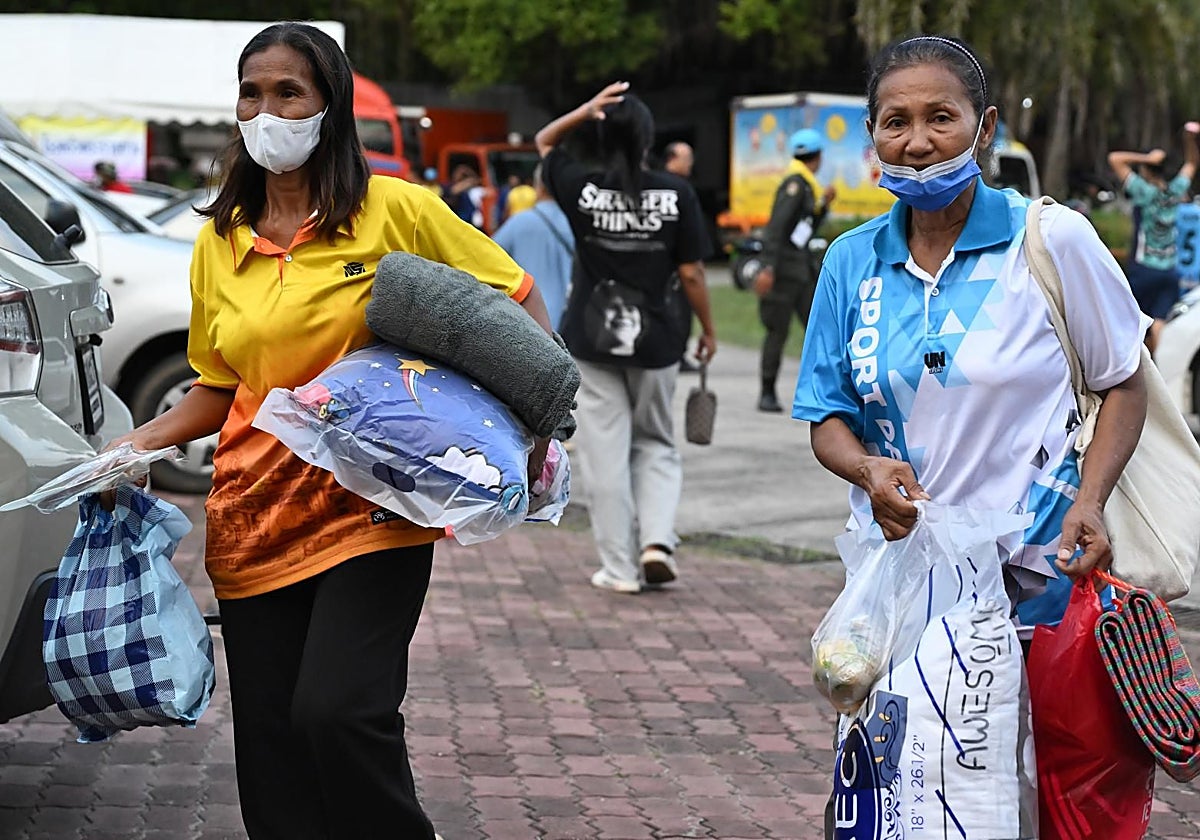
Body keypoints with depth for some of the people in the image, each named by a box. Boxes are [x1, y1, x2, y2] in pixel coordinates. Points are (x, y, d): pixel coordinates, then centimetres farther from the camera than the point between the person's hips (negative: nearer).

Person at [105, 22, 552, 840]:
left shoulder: (395, 210, -4)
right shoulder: (220, 243, 9)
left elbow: (518, 298, 2)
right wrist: (134, 445, 3)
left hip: (373, 507, -5)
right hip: (255, 519, 5)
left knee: (338, 710, -19)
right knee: (270, 742, 5)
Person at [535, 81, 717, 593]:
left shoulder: (582, 189, -7)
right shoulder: (676, 194, -9)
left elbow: (544, 142, 12)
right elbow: (691, 272, -6)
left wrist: (586, 110, -4)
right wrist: (707, 329, 7)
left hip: (593, 339, 0)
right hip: (656, 339, 0)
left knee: (605, 452, 6)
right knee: (656, 445, 18)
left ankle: (619, 567, 9)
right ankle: (657, 541, 0)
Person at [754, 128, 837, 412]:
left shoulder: (807, 186, 16)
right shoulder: (795, 183, -12)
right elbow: (777, 226, -21)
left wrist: (824, 203, 11)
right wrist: (768, 268, -29)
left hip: (803, 266, 9)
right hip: (783, 266, -9)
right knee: (778, 332, -4)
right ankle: (767, 394, 3)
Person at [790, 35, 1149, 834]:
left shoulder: (1051, 239, -7)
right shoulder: (853, 261, 4)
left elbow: (1125, 381, 2)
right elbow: (828, 419, 8)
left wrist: (1089, 499, -14)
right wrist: (869, 470, -14)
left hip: (1029, 572, -3)